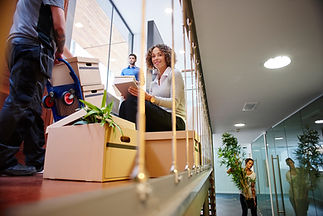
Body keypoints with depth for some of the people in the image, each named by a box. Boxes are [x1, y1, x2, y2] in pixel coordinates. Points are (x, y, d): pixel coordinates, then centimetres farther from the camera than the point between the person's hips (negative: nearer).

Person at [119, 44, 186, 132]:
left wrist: (150, 98, -23)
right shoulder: (153, 83, 22)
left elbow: (175, 103, -10)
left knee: (133, 100, -26)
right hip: (160, 120, 6)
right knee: (125, 104, -17)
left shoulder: (175, 74, 3)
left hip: (176, 121, -6)